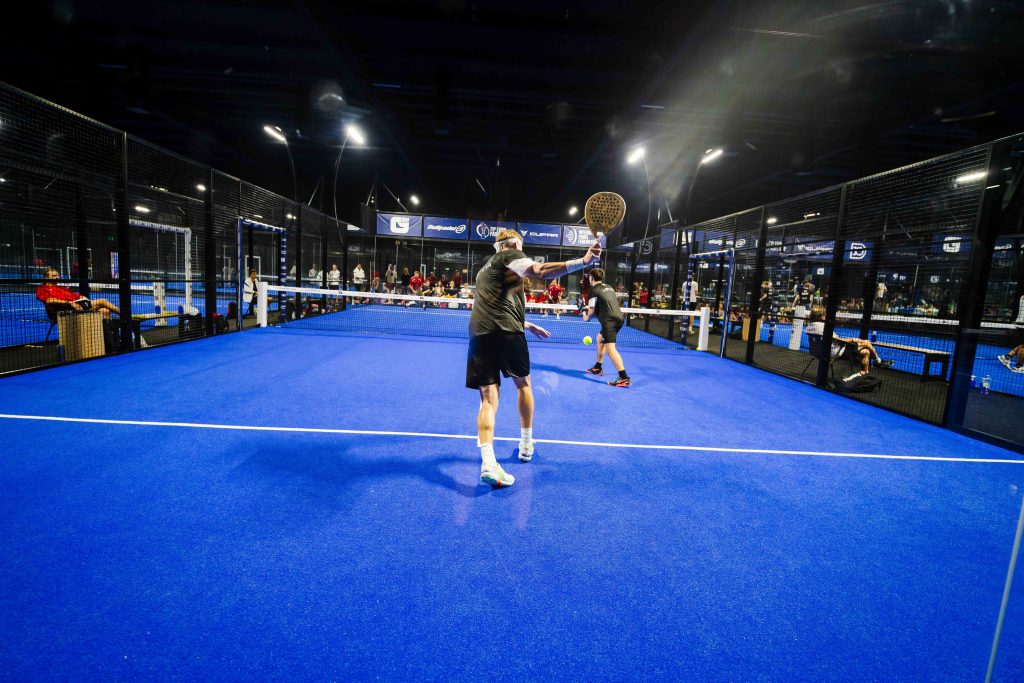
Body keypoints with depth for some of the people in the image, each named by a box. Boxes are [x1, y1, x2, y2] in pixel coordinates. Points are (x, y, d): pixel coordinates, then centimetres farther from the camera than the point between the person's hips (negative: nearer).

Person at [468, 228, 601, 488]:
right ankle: (526, 444, 28)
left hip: (478, 332, 6)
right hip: (505, 331, -6)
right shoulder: (509, 255, 8)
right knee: (523, 383, 16)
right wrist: (582, 261, -17)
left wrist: (528, 325, 43)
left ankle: (488, 463, -13)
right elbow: (540, 271, -12)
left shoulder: (486, 268, 34)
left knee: (488, 397, 0)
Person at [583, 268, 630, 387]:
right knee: (600, 338, 28)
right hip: (618, 318, 9)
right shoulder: (609, 288, 21)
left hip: (609, 321, -9)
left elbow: (592, 309, -1)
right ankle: (597, 368, 36)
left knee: (610, 348, -15)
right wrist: (591, 308, 30)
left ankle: (624, 378, -25)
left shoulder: (594, 289, -1)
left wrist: (586, 317, 20)